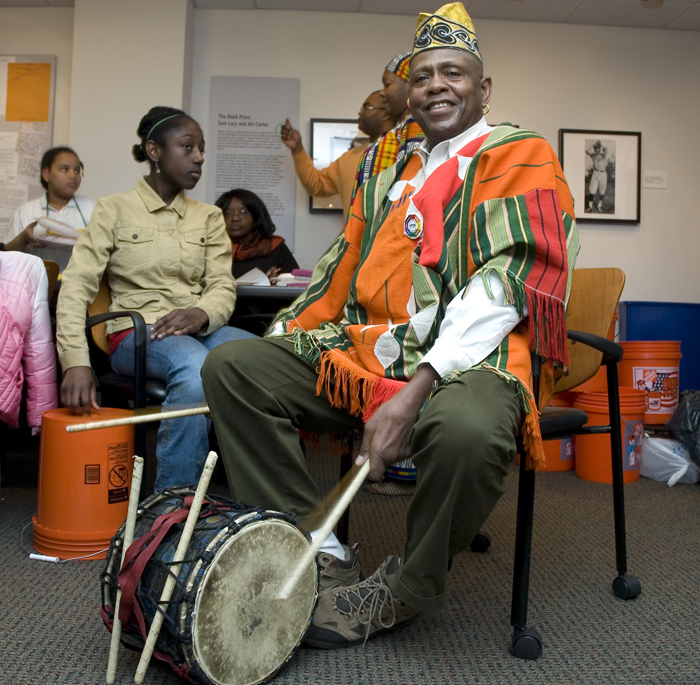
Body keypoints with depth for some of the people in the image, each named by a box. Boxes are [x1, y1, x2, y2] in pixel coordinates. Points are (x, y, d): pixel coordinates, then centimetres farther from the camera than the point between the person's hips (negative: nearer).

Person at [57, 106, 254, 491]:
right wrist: (76, 362, -18)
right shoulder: (115, 209, 6)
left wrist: (200, 313, -19)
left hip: (200, 329, 4)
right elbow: (77, 287, -4)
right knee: (195, 369, -38)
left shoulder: (209, 217, 18)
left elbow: (223, 286, 6)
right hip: (135, 330, -3)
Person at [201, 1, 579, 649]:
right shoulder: (388, 175, 23)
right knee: (231, 365, -7)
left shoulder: (520, 156, 3)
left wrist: (417, 389, -24)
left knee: (466, 429, -40)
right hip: (363, 351, 7)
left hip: (465, 359, -6)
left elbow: (502, 285, -12)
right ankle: (320, 554, -7)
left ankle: (405, 590, -8)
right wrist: (282, 339, 9)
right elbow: (340, 274, 25)